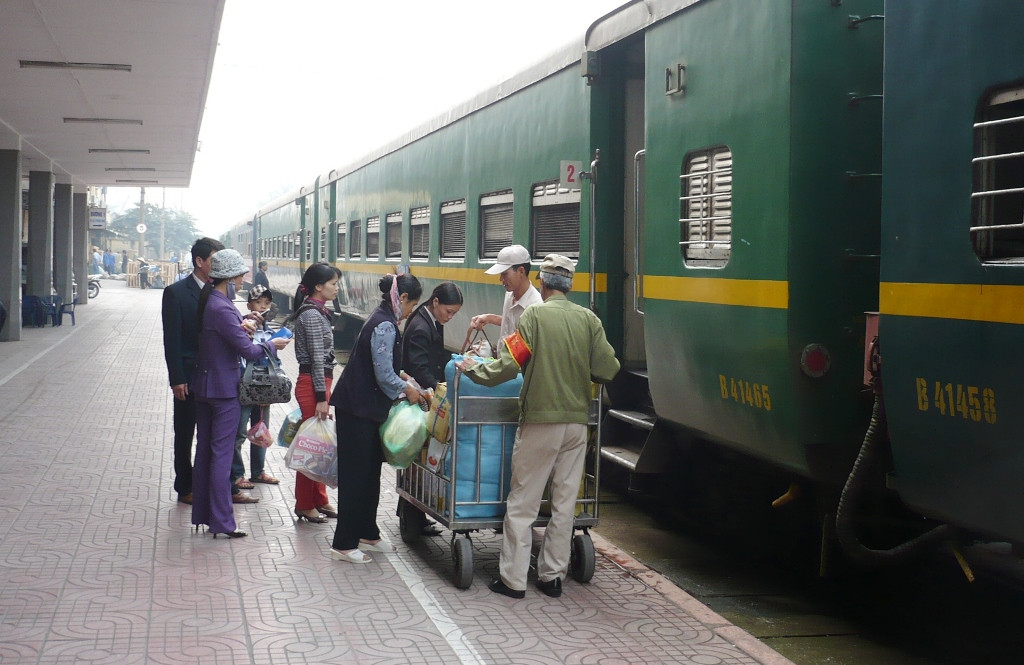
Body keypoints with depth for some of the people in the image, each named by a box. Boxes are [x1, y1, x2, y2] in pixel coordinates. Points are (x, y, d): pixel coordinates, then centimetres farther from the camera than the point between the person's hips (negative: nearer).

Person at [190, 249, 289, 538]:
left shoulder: (208, 301, 6)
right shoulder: (222, 308, -22)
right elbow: (248, 350, -21)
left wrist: (238, 328, 6)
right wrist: (271, 345, -4)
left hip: (204, 386, 9)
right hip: (225, 388, -9)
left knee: (204, 451, 14)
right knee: (221, 455, -4)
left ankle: (202, 514, 22)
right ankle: (221, 522, 0)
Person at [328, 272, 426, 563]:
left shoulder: (382, 320, 12)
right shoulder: (385, 326, -19)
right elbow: (384, 376, -20)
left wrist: (400, 376, 13)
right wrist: (406, 389, -4)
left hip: (366, 408, 10)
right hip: (357, 409, -10)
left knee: (370, 471, 17)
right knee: (355, 475, -4)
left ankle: (367, 533, 28)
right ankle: (343, 544, 2)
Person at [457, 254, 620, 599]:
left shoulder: (534, 315, -9)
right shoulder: (589, 319, 1)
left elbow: (511, 364, -13)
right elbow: (607, 369, 0)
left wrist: (475, 370, 3)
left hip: (540, 420, -4)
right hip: (577, 422, 4)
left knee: (522, 502, 4)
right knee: (564, 502, 11)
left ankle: (513, 578, 6)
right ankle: (553, 575, 17)